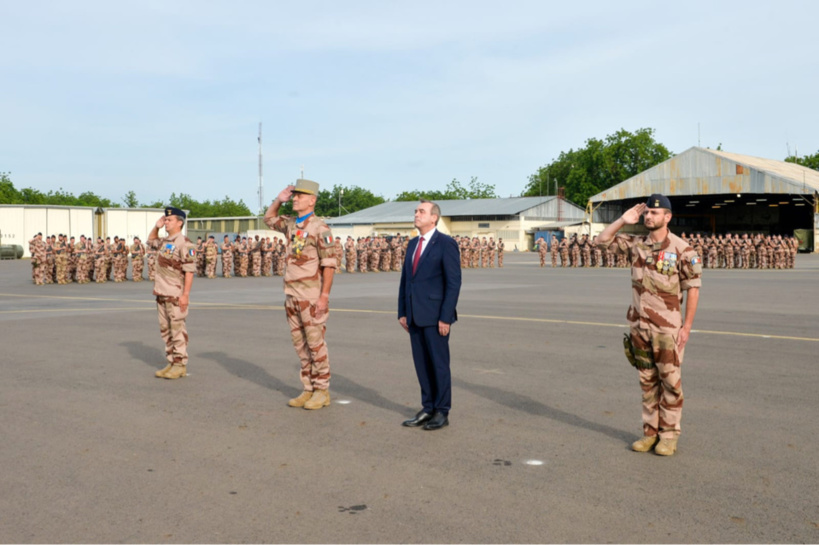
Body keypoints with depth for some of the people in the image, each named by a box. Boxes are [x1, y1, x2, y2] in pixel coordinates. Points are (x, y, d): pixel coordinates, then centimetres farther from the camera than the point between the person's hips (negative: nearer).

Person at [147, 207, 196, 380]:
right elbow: (150, 241, 36)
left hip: (176, 295, -9)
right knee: (165, 329, 12)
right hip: (161, 294, 9)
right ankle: (171, 362, 21)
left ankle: (180, 365, 3)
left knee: (178, 329, -3)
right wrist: (156, 227, 17)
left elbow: (189, 271, -18)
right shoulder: (164, 242, 13)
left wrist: (185, 294, -22)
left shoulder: (184, 243, -13)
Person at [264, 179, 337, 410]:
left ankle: (322, 391, 8)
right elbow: (269, 218, 29)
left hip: (311, 296, -8)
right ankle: (309, 389, 20)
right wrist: (279, 200, 10)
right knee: (300, 344, 11)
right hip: (291, 295, 8)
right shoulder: (290, 224, 10)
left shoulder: (319, 228, -12)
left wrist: (324, 296, -19)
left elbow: (329, 264, -14)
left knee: (315, 344, -1)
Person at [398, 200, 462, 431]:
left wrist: (446, 317, -16)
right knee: (421, 364, 11)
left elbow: (454, 282, -12)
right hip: (415, 316, 7)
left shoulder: (446, 244, -8)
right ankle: (428, 408, 21)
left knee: (439, 364, 2)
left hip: (435, 316, -7)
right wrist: (403, 312, 10)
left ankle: (442, 412, 13)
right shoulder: (413, 244, 14)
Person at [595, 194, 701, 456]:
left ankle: (669, 434, 13)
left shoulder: (681, 249, -9)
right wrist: (624, 220, -1)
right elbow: (602, 239, 9)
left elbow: (693, 288, -8)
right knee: (647, 380, 12)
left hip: (667, 327, -5)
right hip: (639, 325, 5)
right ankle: (650, 431, 22)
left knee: (670, 381, 3)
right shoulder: (636, 243, 5)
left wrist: (687, 326, -12)